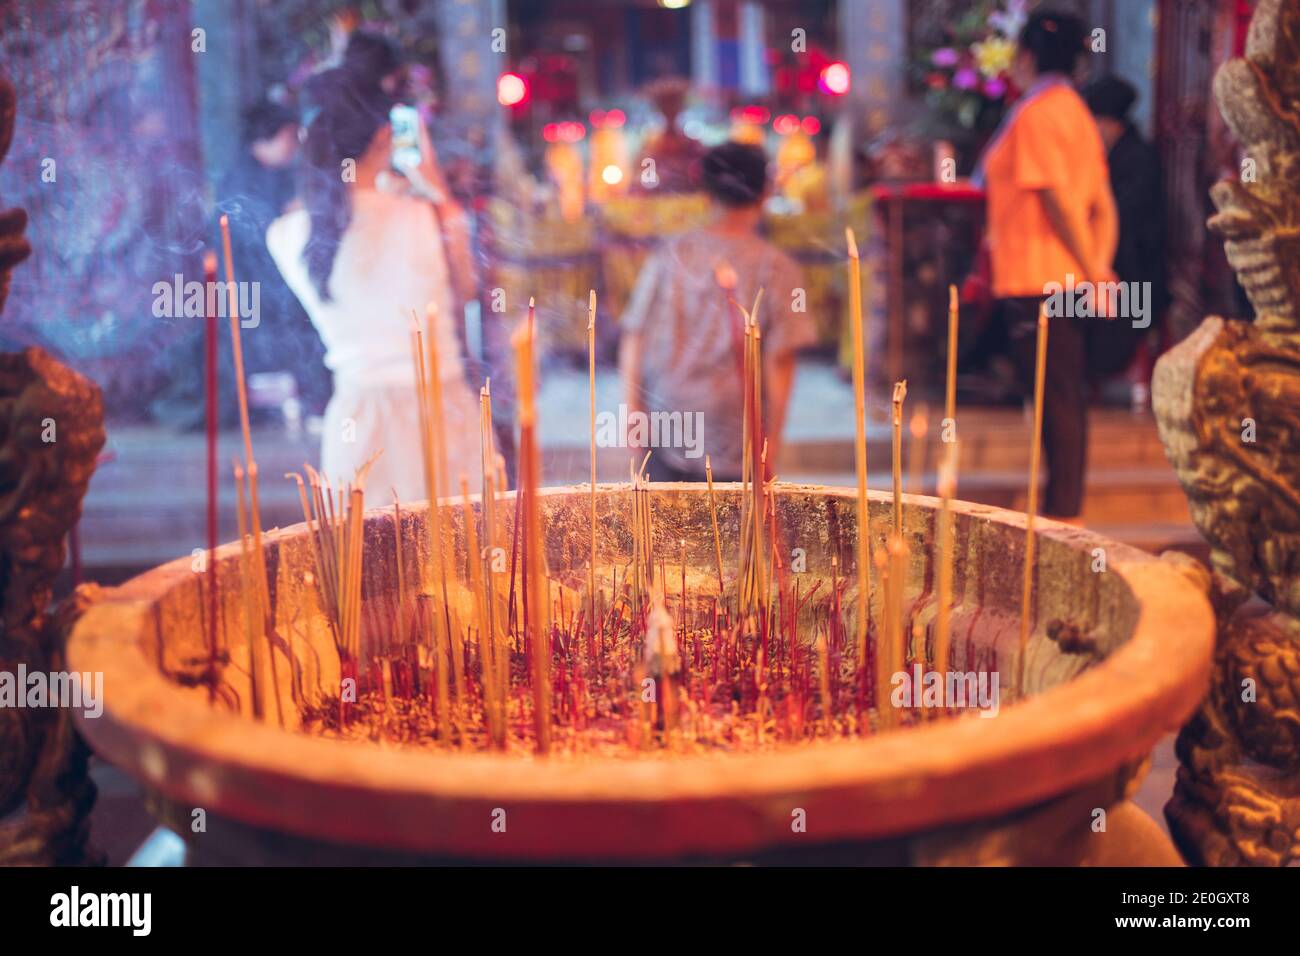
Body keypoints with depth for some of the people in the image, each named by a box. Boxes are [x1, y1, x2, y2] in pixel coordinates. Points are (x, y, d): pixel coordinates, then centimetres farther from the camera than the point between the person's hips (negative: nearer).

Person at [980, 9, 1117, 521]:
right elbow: (1102, 206, 12)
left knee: (1054, 401, -7)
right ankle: (1067, 510, 18)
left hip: (1035, 281, -9)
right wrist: (1099, 265, 4)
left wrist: (1091, 271, -16)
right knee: (1067, 398, 12)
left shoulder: (1035, 114, -12)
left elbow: (1058, 198, -19)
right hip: (1066, 279, 9)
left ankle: (1060, 513, -3)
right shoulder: (1078, 113, 17)